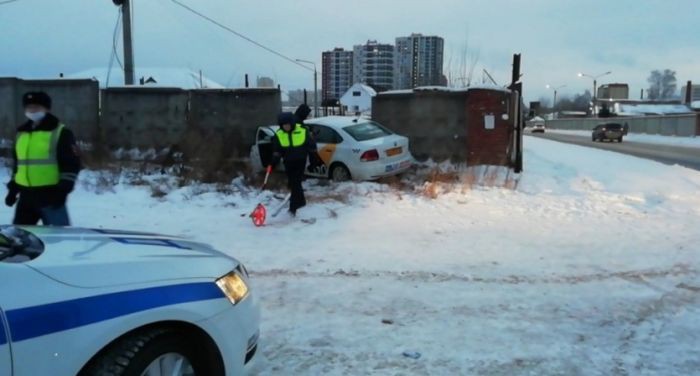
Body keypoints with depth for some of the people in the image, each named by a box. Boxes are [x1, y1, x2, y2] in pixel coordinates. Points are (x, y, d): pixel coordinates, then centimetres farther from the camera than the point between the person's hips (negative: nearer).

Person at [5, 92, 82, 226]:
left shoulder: (60, 132, -6)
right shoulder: (21, 133, 17)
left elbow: (71, 164, -10)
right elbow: (17, 163, 26)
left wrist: (63, 189, -17)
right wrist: (13, 188, 21)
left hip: (51, 194, -7)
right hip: (26, 194, 8)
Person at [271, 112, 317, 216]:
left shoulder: (303, 131, -9)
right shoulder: (279, 135, -2)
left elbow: (311, 146, -1)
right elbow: (276, 150, 4)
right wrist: (274, 162, -5)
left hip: (300, 161, -4)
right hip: (288, 162, 4)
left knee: (295, 183, -8)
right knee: (293, 183, 10)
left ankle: (293, 207, -7)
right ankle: (301, 201, 31)